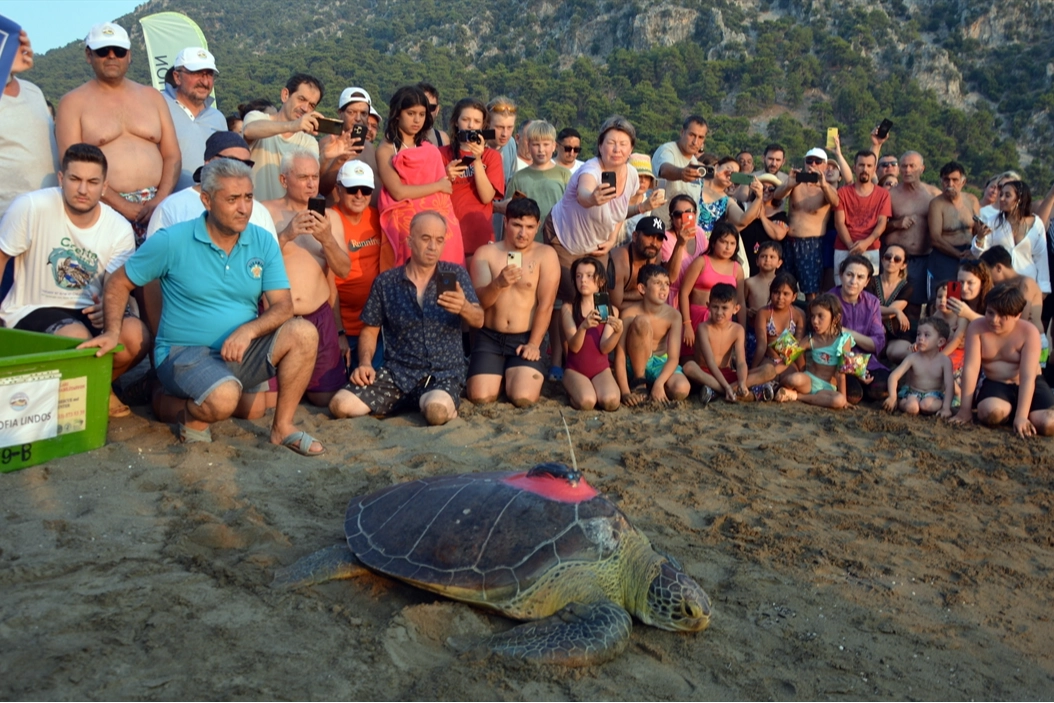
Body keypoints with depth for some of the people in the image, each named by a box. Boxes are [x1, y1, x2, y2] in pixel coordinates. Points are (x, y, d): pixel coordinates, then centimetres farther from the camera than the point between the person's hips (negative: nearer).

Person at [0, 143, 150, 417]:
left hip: (89, 312, 3)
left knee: (137, 337, -26)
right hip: (33, 310, -3)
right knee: (78, 338, -35)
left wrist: (110, 309, -29)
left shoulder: (119, 228, -5)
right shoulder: (30, 207, -13)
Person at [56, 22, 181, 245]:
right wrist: (123, 206, -13)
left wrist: (160, 199, -7)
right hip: (103, 210, -2)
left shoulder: (152, 97, 16)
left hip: (154, 207, 2)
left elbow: (172, 156, 10)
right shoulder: (73, 102, 6)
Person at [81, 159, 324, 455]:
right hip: (184, 352, -4)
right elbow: (119, 283, 3)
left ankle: (283, 426, -6)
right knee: (224, 398, -36)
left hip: (241, 352, 4)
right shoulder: (172, 241, -8)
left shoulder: (263, 242, 0)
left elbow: (283, 306, -6)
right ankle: (190, 415, 4)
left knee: (303, 331, -22)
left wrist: (249, 330, -25)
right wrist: (112, 332, -13)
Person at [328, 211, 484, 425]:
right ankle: (409, 401, 6)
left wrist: (464, 307, -30)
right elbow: (370, 330, 13)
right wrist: (365, 363, -6)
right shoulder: (386, 282, 6)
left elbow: (478, 321, -6)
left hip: (444, 373, -2)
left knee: (437, 410, -36)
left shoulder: (456, 275, 4)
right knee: (341, 404, -18)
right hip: (397, 372, 3)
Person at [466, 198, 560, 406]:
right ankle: (498, 375, 19)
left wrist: (533, 344, -14)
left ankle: (519, 373, 16)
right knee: (481, 397, -17)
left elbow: (545, 305, -8)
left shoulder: (546, 255, -3)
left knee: (523, 398, -21)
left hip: (526, 338, -1)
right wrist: (498, 284, -28)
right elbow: (479, 302, -8)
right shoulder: (485, 253, 2)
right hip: (489, 338, 2)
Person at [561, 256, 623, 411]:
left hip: (601, 369, 1)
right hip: (575, 369, -1)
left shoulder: (611, 310, 1)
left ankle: (598, 389, 6)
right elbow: (574, 347, -15)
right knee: (586, 402, -30)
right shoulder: (568, 309, -4)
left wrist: (618, 332, -30)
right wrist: (583, 327, -36)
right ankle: (573, 390, 5)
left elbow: (605, 348, -9)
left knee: (610, 401, -29)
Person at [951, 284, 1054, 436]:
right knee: (991, 413, -34)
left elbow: (1028, 377, -22)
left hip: (1028, 385, 0)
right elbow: (971, 368, -17)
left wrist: (1021, 416, -29)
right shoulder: (976, 327, -12)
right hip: (995, 384, 0)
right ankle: (1007, 411, 4)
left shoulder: (1029, 332, -16)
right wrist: (965, 409, -20)